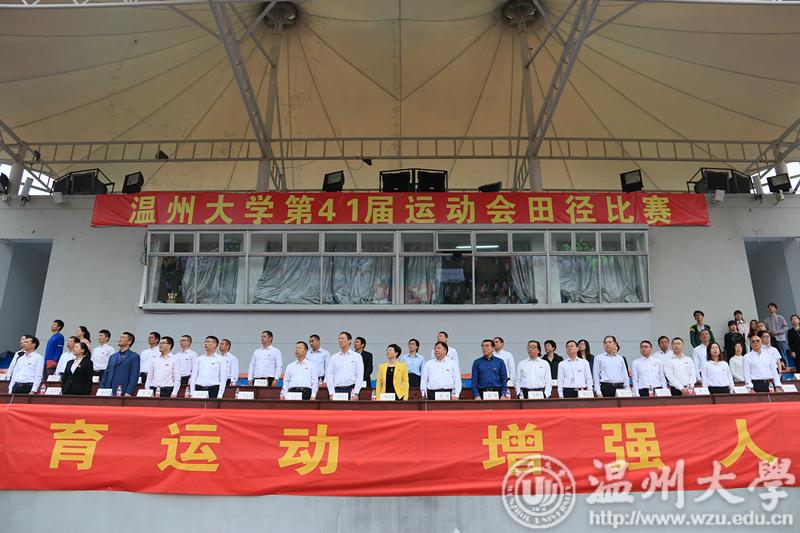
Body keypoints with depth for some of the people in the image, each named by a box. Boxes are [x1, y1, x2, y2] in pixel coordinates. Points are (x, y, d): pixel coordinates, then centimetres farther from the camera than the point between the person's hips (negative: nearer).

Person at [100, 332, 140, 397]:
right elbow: (106, 374, 19)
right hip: (108, 392, 6)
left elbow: (134, 376, -8)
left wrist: (129, 392, -16)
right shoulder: (113, 356, 19)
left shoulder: (134, 357, -1)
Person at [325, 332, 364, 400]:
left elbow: (360, 376, -1)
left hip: (351, 390, -2)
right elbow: (329, 375, 6)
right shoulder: (333, 357, 10)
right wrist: (331, 393, -4)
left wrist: (355, 393, -10)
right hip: (337, 390, 2)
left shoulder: (357, 356, 5)